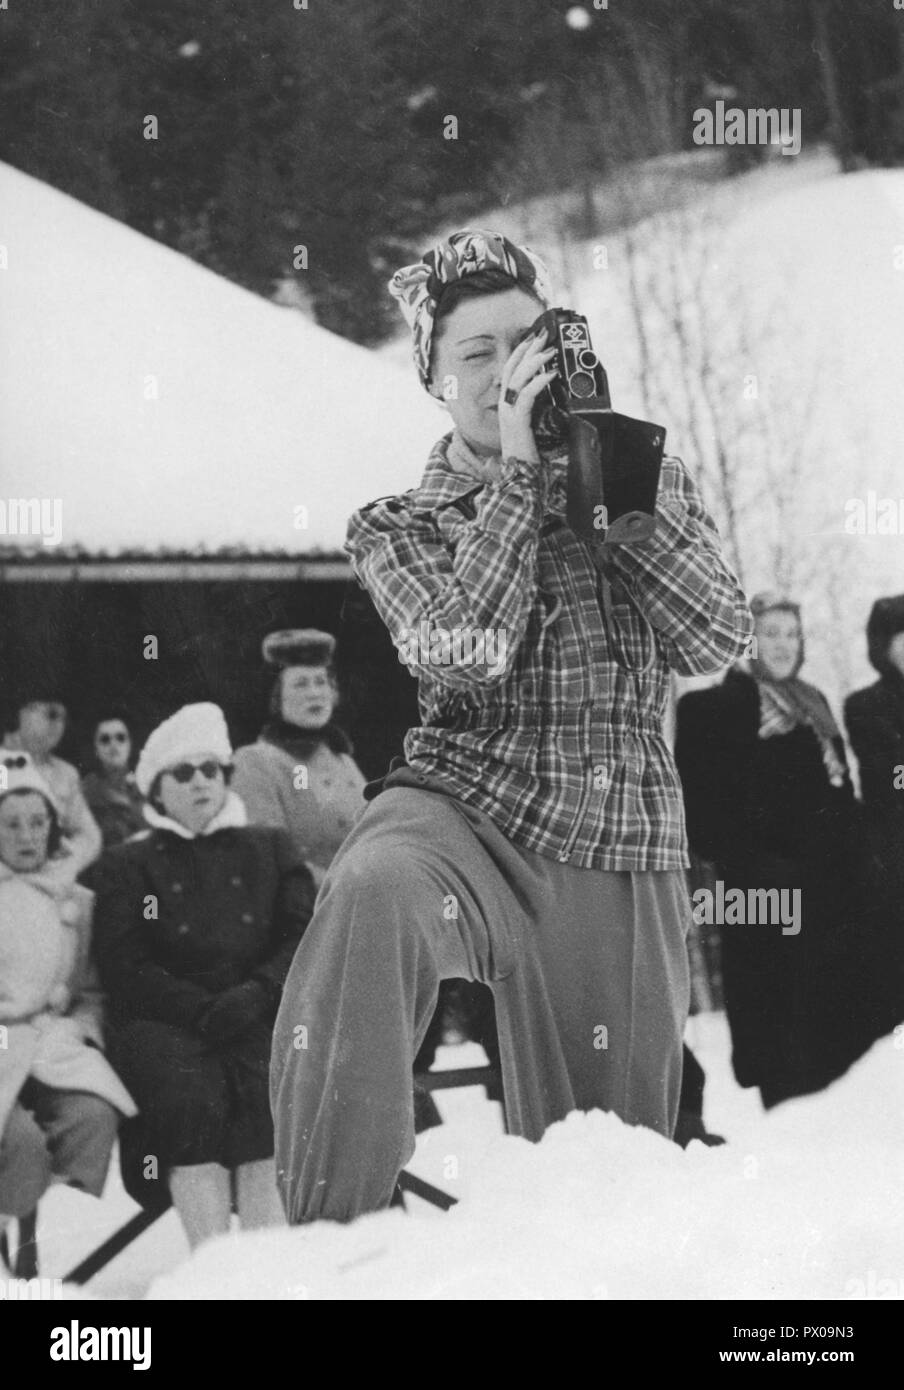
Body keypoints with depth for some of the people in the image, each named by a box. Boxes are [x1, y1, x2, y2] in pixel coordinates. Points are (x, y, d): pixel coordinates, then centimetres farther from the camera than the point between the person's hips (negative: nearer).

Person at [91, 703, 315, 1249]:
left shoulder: (269, 848, 23)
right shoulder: (125, 866, 17)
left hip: (258, 1014, 1)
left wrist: (260, 990, -10)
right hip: (164, 1021, -1)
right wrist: (202, 1009, -12)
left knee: (269, 1085, -33)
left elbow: (306, 934, 11)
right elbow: (124, 967, 4)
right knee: (190, 1094, -34)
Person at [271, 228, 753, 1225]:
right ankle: (331, 1243, -35)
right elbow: (467, 651, -12)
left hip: (624, 858, 3)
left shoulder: (649, 479, 13)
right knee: (374, 889, -38)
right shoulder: (396, 528, 8)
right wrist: (519, 469, -11)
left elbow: (717, 641, -2)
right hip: (467, 814, -3)